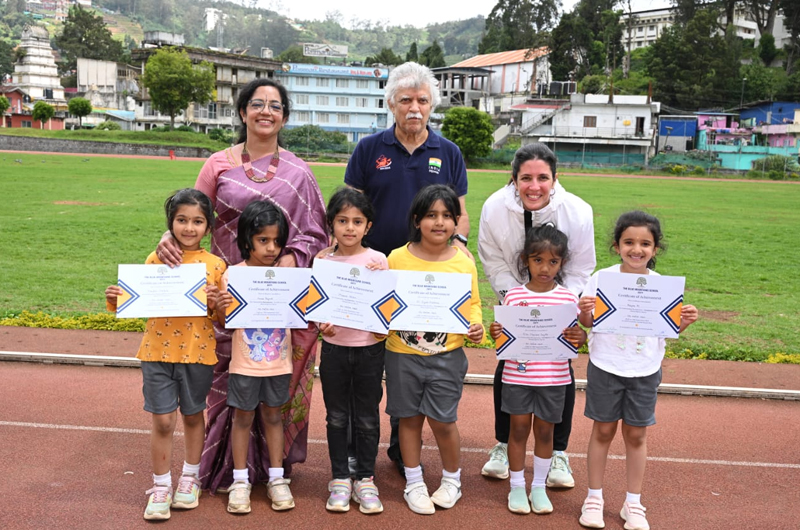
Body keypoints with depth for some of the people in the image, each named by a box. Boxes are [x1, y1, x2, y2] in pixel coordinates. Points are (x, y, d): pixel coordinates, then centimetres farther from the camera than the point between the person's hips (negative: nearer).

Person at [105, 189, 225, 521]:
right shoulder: (156, 260, 0)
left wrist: (215, 302, -19)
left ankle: (190, 478, 34)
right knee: (163, 420, 2)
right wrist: (116, 301, -14)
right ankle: (161, 487, 19)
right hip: (158, 351, 0)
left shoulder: (215, 265, -1)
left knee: (193, 416, 15)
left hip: (198, 353, 0)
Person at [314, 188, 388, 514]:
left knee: (367, 417, 8)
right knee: (337, 417, 10)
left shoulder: (377, 260, -4)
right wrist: (322, 324, -17)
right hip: (334, 347, 1)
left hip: (369, 348, -1)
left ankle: (365, 480, 21)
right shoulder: (323, 263, 1)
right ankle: (340, 478, 24)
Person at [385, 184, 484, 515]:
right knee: (410, 418, 12)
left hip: (446, 355, -1)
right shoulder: (397, 258, -5)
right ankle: (414, 483, 30)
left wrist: (476, 325, -12)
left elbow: (473, 304, 6)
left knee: (442, 420, 4)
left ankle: (452, 479, 29)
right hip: (402, 354, 1)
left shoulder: (463, 262, -3)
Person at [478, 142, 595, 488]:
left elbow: (579, 271, -15)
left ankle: (557, 454, 16)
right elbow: (493, 262, -12)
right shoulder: (495, 208, -25)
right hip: (515, 295, 1)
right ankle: (504, 446, 21)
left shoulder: (577, 213, -27)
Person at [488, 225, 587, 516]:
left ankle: (539, 487, 27)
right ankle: (516, 487, 23)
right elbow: (504, 337, 2)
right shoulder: (513, 296, -2)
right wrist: (495, 333, -20)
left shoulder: (568, 298, -1)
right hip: (517, 375, 0)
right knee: (519, 428, 7)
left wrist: (579, 336, -20)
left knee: (544, 430, 11)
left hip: (553, 377, 1)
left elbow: (577, 336, 2)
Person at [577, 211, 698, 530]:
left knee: (636, 434, 11)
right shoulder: (601, 279, -8)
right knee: (603, 430, 10)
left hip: (645, 371, 1)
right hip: (606, 368, -1)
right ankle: (594, 497, 24)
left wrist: (685, 322, -14)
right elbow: (588, 323, -2)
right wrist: (584, 311, -23)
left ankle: (633, 503, 26)